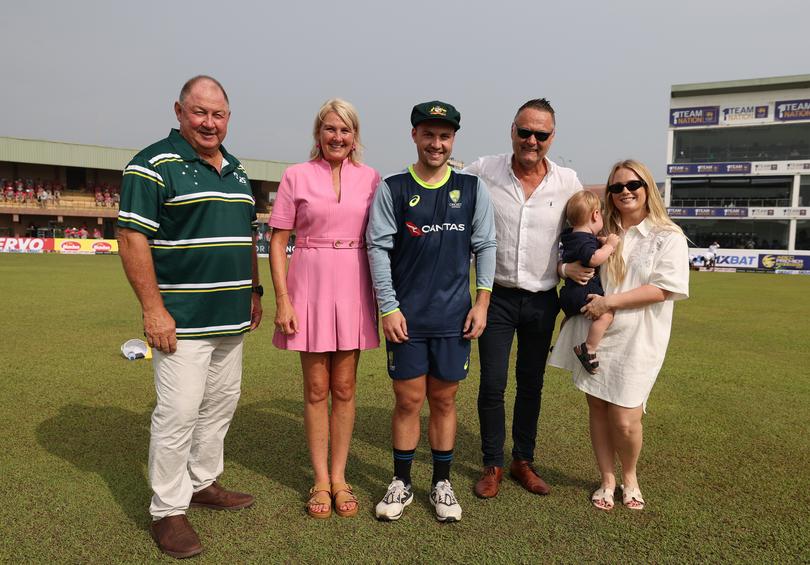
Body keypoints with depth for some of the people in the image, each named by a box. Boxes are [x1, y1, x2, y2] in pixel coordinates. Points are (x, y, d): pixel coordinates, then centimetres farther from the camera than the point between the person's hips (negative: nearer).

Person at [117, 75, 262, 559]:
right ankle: (168, 509, 14)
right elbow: (132, 239, -14)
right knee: (178, 414, -2)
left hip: (232, 319, 8)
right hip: (182, 320, -7)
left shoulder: (236, 170, 14)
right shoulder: (154, 165, -9)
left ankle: (204, 483, 34)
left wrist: (255, 291, 15)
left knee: (221, 406, 16)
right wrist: (154, 309, -19)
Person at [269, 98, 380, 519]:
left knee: (344, 389, 9)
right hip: (309, 285, -1)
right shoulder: (296, 176, 0)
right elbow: (278, 242, -1)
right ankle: (320, 480, 21)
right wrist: (282, 300, -7)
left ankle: (339, 477, 24)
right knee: (316, 390, 6)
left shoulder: (370, 178, 6)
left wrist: (384, 296, 4)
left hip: (354, 289, 2)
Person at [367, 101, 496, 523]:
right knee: (408, 400, 5)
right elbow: (378, 248, -2)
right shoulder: (392, 188, 0)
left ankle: (441, 483, 26)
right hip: (406, 316, -1)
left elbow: (485, 246, 7)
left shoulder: (472, 188, 5)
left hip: (454, 315, 1)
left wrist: (482, 302, 1)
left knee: (444, 399, 10)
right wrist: (388, 308, -7)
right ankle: (401, 483, 23)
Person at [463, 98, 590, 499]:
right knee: (492, 385, 1)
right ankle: (492, 465, 20)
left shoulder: (568, 183, -2)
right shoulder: (482, 172, -8)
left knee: (531, 384, 13)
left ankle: (523, 461, 30)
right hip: (497, 296, -2)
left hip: (542, 300, 2)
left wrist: (573, 267, -6)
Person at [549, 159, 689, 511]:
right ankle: (607, 480, 28)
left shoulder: (668, 237, -3)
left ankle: (630, 477, 26)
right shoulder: (602, 234, 11)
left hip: (635, 340, -4)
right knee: (597, 407, 9)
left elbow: (663, 289, -12)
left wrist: (609, 302, -17)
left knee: (624, 420, -4)